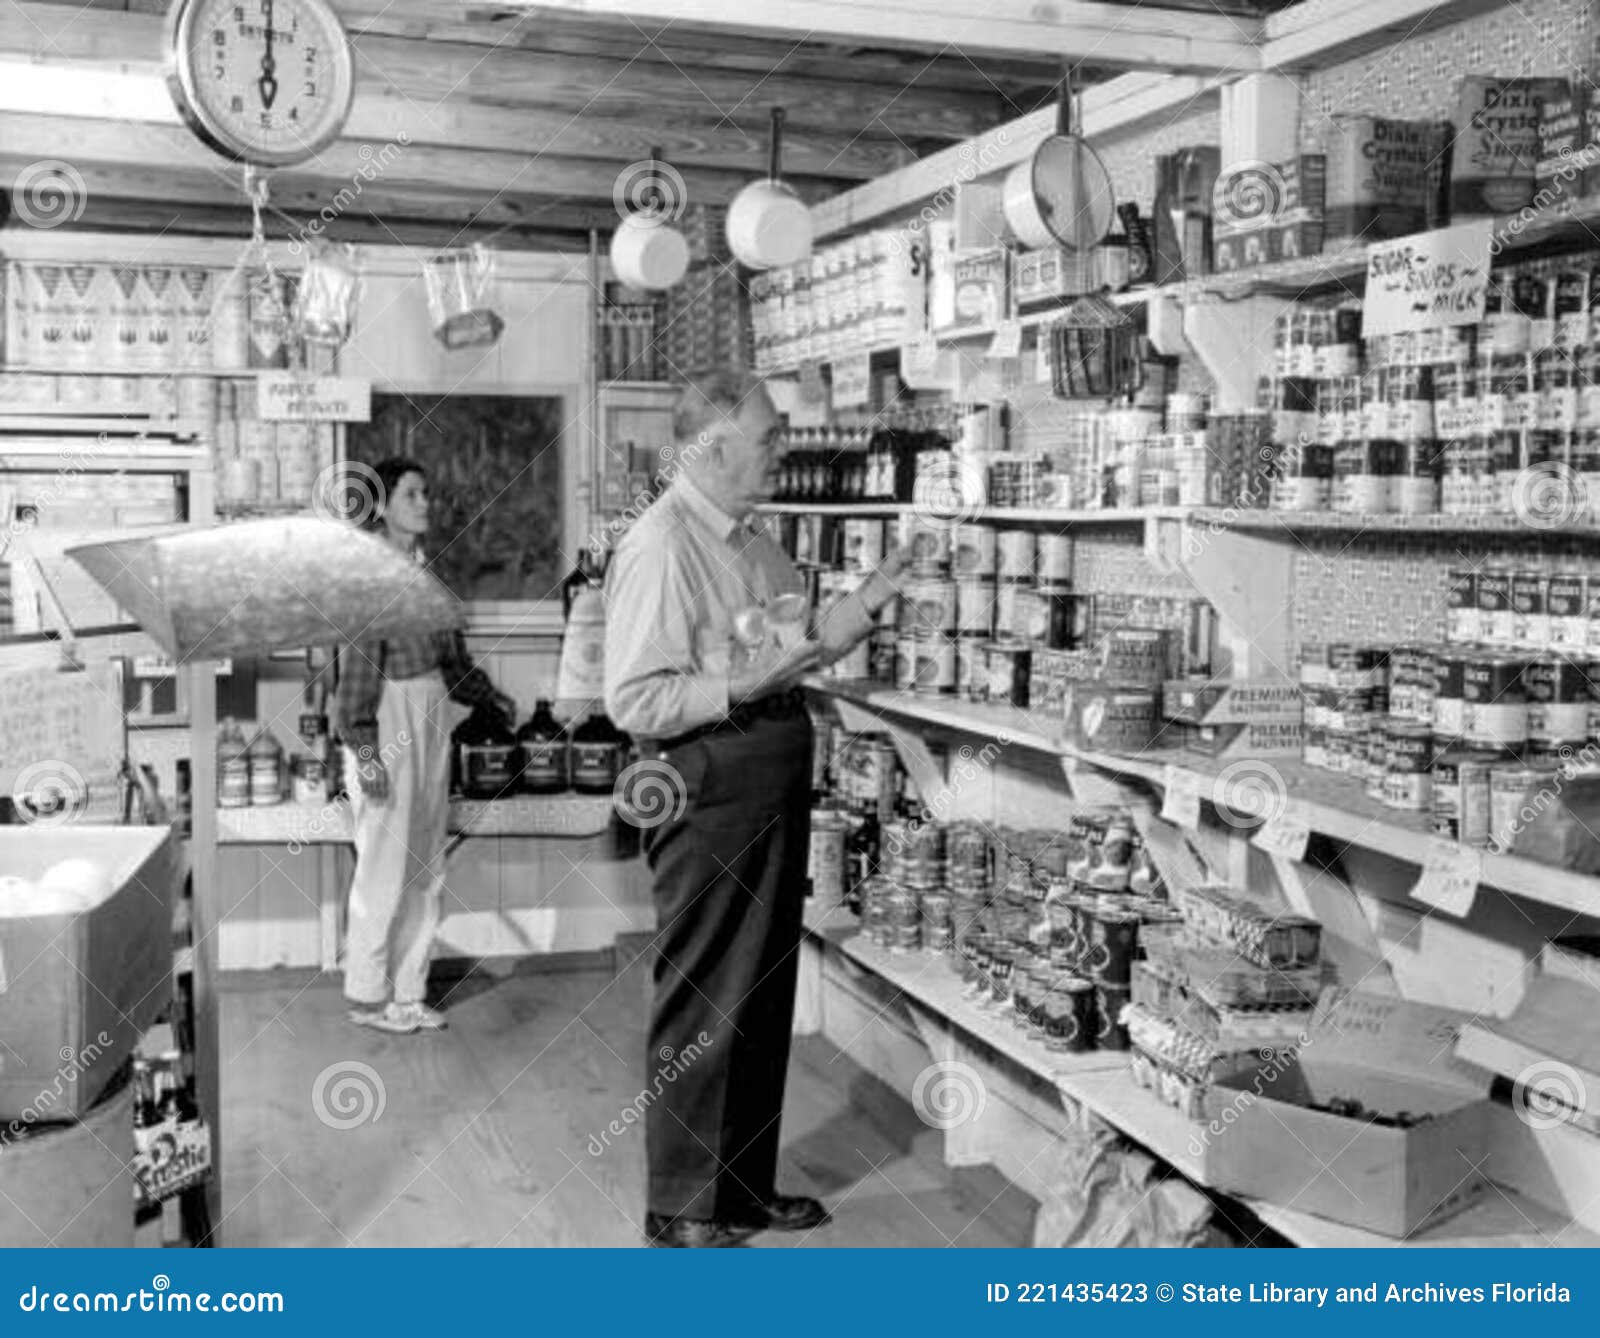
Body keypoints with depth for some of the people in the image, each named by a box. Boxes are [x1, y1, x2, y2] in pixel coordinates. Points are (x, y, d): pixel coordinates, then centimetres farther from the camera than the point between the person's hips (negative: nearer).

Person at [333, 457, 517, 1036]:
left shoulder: (423, 569, 12)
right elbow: (357, 664, -15)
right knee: (385, 867, -1)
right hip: (389, 721, -8)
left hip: (431, 716, 8)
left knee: (426, 868, 11)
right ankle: (368, 996, 13)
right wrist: (364, 748, -18)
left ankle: (408, 991, 20)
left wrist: (489, 697, 19)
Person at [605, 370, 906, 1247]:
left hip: (774, 782, 9)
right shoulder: (661, 549, -17)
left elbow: (797, 646, 24)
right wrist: (740, 685, -26)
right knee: (703, 1002, 2)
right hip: (711, 787, -9)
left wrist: (867, 606, 12)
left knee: (764, 993, 17)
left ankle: (745, 1187, 33)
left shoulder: (751, 543, 12)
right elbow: (634, 701, -21)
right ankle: (682, 1211, 18)